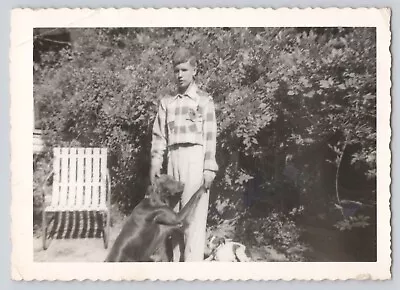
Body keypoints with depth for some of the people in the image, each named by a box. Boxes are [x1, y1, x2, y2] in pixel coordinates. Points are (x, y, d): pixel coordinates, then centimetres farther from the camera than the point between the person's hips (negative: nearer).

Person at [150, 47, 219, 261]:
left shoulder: (204, 100, 3)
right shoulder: (167, 102, 15)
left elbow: (210, 136, -3)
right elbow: (159, 135, 14)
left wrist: (209, 167, -9)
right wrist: (155, 162, 4)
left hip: (195, 157, -4)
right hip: (173, 158, 5)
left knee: (193, 213, -6)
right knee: (174, 212, 8)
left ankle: (193, 262, -1)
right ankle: (176, 261, 19)